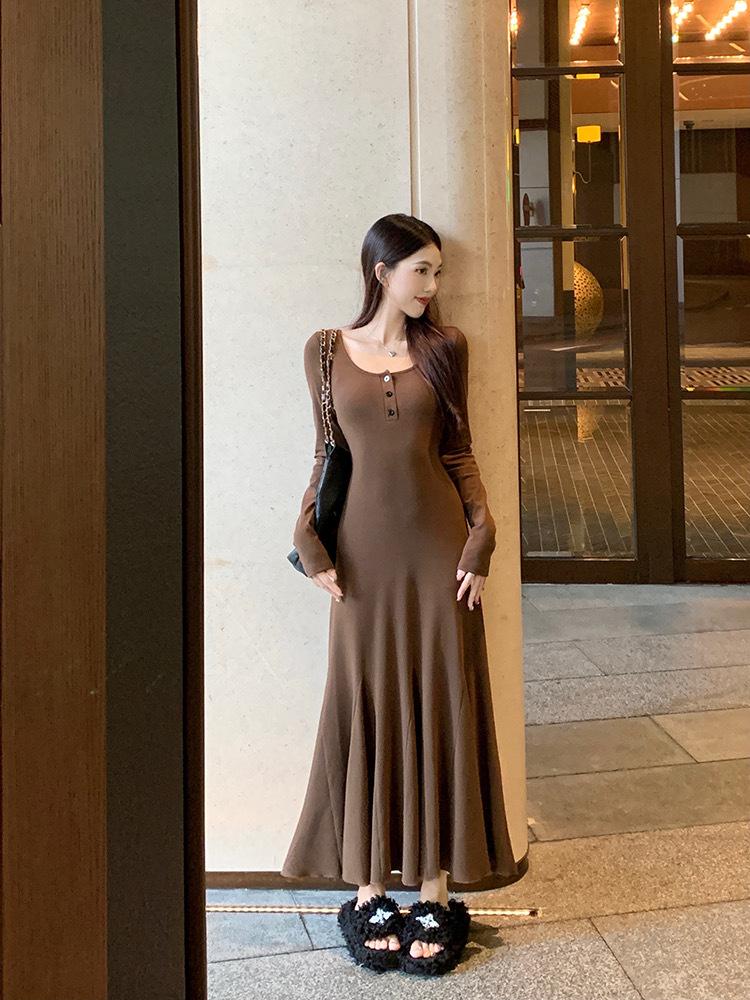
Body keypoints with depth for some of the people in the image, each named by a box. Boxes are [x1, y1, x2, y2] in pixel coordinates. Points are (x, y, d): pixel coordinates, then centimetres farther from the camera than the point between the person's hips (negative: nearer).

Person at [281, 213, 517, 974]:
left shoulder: (445, 347, 4)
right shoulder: (327, 351, 4)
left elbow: (458, 451, 6)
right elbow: (327, 454, 8)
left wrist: (480, 536, -5)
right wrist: (310, 539, -3)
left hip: (437, 545, 0)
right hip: (366, 549, 0)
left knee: (440, 709, 3)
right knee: (366, 710, 4)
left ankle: (434, 890, 14)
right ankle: (371, 887, 17)